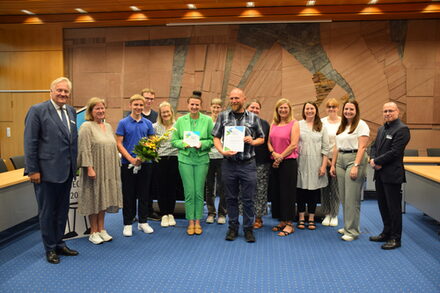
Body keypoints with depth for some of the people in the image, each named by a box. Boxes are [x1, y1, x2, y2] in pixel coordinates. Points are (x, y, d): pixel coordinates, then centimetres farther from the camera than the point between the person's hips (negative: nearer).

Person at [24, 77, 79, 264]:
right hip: (47, 171, -6)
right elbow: (30, 142, -11)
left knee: (62, 210, 17)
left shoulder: (71, 112, 9)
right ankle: (50, 249, 24)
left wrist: (74, 165, 9)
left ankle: (59, 244, 32)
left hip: (67, 171, 6)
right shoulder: (38, 110, -9)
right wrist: (32, 170, -13)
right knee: (47, 212, 9)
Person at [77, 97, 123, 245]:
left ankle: (101, 229, 22)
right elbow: (85, 150, -15)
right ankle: (93, 232, 13)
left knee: (103, 198, 12)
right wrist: (89, 168, -21)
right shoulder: (86, 127, -8)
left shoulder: (108, 126, 14)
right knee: (94, 199, 2)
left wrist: (116, 166, 13)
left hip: (108, 171, 7)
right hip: (94, 170, -6)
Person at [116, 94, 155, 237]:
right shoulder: (123, 123, -1)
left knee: (144, 193, 9)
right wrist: (131, 159, -15)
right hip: (128, 164, -2)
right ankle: (128, 224, 15)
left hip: (145, 163, 3)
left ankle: (143, 222, 22)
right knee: (128, 195, 4)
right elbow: (119, 144, -4)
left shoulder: (147, 123, 7)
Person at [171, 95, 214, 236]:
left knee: (199, 191, 4)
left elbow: (212, 139, 2)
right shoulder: (180, 121, 7)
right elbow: (174, 140, 6)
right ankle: (190, 222, 12)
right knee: (189, 192, 1)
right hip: (185, 159, 0)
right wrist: (184, 144, -12)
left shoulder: (207, 120, 3)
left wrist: (202, 144, -15)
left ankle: (198, 221, 16)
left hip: (202, 159, 0)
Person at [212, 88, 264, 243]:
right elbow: (216, 137, 6)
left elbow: (261, 138, 12)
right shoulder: (223, 116, 7)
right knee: (231, 198, 11)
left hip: (248, 164, -1)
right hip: (229, 164, 1)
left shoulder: (253, 118, 6)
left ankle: (248, 228, 18)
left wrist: (252, 142, -9)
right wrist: (222, 151, -12)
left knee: (248, 199, 4)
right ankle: (233, 227, 24)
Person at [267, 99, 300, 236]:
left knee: (287, 192, -3)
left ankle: (289, 224, 5)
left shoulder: (294, 124, -3)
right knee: (276, 192, 9)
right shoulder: (273, 124, 13)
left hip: (288, 161, -6)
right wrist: (273, 154, -8)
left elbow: (293, 144, -10)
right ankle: (282, 221, 21)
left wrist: (280, 157, -11)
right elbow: (269, 142, 10)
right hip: (275, 162, 6)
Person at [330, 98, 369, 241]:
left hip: (354, 159, -7)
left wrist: (356, 166, -19)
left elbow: (362, 147, -12)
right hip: (341, 160, 7)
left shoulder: (361, 125, -4)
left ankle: (352, 230, 2)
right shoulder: (341, 126, 18)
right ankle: (348, 226, 21)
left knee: (352, 197, -6)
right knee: (344, 197, 9)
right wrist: (333, 165, 15)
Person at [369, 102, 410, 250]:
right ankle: (387, 233, 31)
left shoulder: (402, 129, -12)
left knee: (394, 207, 1)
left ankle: (395, 239, 12)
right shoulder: (382, 129, 16)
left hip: (392, 175, -8)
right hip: (380, 174, 8)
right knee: (383, 206, 17)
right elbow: (374, 146, 15)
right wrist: (373, 159, -5)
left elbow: (395, 152, -19)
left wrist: (377, 161, -13)